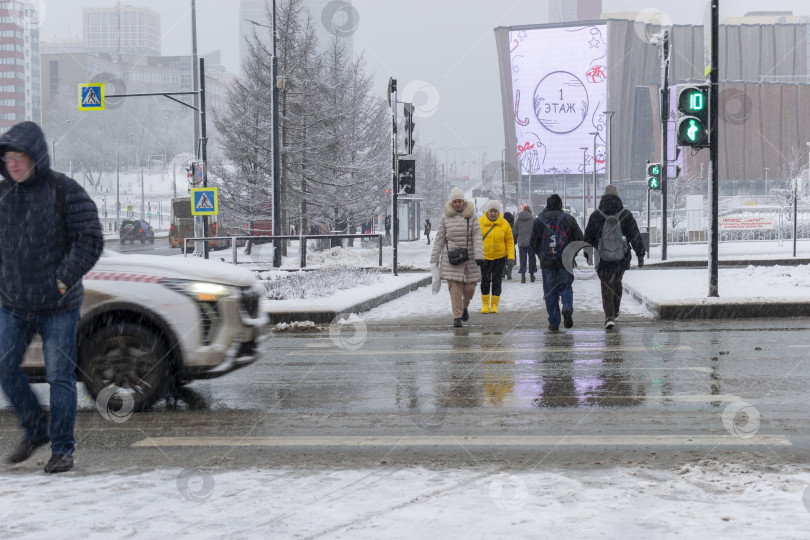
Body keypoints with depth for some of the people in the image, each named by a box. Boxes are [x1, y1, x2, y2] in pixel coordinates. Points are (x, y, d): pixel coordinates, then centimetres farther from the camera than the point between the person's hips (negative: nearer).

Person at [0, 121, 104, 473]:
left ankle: (62, 449, 10)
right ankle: (35, 430, 22)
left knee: (59, 376, 0)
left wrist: (63, 280, -18)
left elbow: (91, 240, -12)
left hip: (58, 306, -5)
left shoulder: (65, 191, -9)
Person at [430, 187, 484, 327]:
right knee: (454, 288, -6)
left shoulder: (471, 216, 1)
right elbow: (439, 238, 6)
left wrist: (479, 256, -16)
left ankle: (464, 306, 32)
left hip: (469, 257, 1)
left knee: (470, 287, 2)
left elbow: (477, 236, -4)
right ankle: (457, 317, 0)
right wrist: (434, 259, 4)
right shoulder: (446, 217, 2)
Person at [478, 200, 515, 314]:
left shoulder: (504, 224, -3)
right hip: (484, 257, 0)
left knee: (497, 281, 4)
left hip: (499, 257, 0)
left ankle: (494, 305, 14)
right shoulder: (480, 222, -6)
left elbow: (510, 241, 1)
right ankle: (485, 304, 17)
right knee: (484, 281, 4)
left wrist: (511, 258, -5)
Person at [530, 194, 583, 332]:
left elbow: (533, 243, 5)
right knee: (566, 287, 12)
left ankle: (554, 323, 5)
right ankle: (567, 308, -17)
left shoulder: (539, 221, 2)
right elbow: (579, 239, 0)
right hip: (565, 262, 0)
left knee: (550, 292, 7)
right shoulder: (569, 219, 1)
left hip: (547, 263, 0)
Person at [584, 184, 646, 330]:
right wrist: (640, 255, -1)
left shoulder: (596, 216, -2)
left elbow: (588, 237, 6)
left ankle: (609, 316, -12)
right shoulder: (626, 215, -2)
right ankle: (615, 311, 36)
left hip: (603, 259, -1)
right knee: (617, 282, 23)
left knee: (607, 286, 3)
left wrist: (587, 255, 19)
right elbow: (636, 236, -4)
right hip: (621, 258, 1)